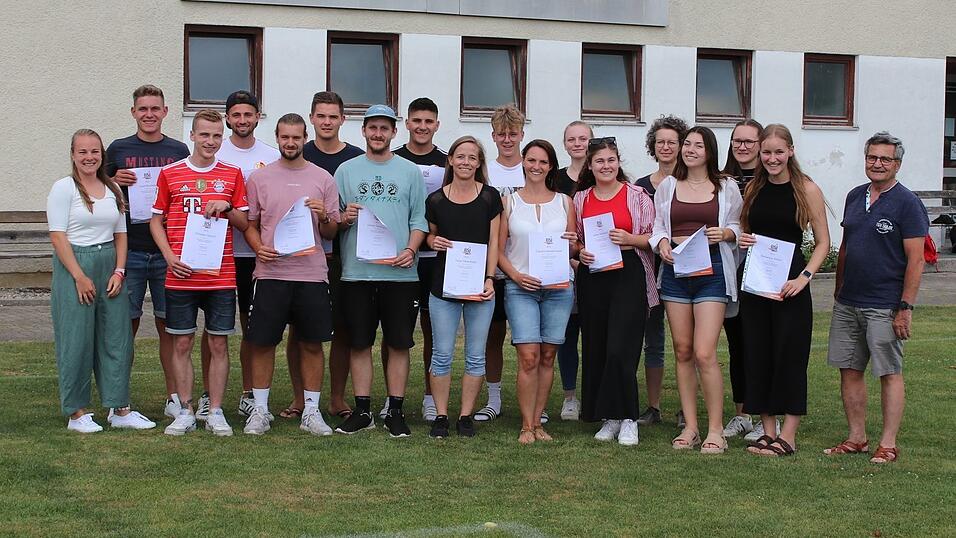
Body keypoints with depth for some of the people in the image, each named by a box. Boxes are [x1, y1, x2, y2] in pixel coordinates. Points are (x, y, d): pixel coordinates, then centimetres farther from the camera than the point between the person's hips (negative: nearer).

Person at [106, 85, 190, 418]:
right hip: (129, 250, -1)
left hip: (168, 252, 1)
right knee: (127, 322, 2)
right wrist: (115, 182, -10)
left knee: (168, 323, 5)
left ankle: (173, 397, 11)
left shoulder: (179, 151, 9)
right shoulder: (118, 150, 6)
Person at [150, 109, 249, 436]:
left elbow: (245, 223, 9)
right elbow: (156, 220, 8)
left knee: (219, 344, 4)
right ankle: (185, 412, 12)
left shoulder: (232, 174, 6)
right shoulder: (170, 174, 4)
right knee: (182, 344, 4)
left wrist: (227, 208, -11)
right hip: (181, 275, 0)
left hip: (221, 276, 0)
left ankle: (215, 412, 11)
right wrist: (169, 256, -5)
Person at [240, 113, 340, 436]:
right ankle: (259, 410, 14)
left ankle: (311, 411, 13)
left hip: (312, 273, 0)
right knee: (262, 342, 2)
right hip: (270, 272, 0)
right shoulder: (259, 178, 7)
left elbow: (331, 233, 10)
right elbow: (250, 224, 11)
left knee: (312, 344, 4)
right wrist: (259, 248, -8)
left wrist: (324, 216, -12)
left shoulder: (323, 179, 8)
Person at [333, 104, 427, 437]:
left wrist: (410, 250, -10)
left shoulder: (410, 172, 9)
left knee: (399, 344, 2)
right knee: (359, 344, 4)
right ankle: (362, 412, 12)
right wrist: (343, 219, -12)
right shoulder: (346, 171, 10)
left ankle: (395, 412, 10)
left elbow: (419, 219, 6)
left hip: (400, 272, 0)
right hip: (357, 271, 1)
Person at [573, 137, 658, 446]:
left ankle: (627, 420, -2)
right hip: (592, 278, 4)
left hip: (628, 276, -4)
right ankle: (609, 418, 14)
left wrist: (628, 239, -14)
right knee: (595, 350, 4)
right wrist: (580, 252, -3)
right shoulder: (580, 199, 12)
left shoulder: (637, 195, 2)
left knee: (620, 349, -12)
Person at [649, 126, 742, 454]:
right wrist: (662, 243, -7)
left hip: (712, 268, -3)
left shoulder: (726, 187, 5)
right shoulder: (667, 186, 12)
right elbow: (657, 227, 13)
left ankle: (715, 430, -4)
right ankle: (690, 427, 13)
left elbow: (737, 227, 11)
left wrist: (725, 233, -9)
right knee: (682, 351, 5)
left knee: (704, 353, -12)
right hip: (675, 268, 3)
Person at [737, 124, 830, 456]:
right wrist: (741, 240, -1)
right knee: (757, 354, 5)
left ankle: (788, 437, 3)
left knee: (790, 355, -3)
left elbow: (823, 243, -3)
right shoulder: (753, 189, 10)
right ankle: (768, 432, 14)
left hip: (790, 283, -5)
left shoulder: (807, 190, -4)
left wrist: (804, 277, -15)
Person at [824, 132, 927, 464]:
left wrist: (905, 308, -15)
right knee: (849, 371, 9)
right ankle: (857, 439, 19)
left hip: (884, 306, -6)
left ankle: (888, 445, 6)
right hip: (847, 304, 7)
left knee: (889, 374, 0)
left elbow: (915, 259, -11)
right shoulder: (855, 197, 12)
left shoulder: (907, 203, -8)